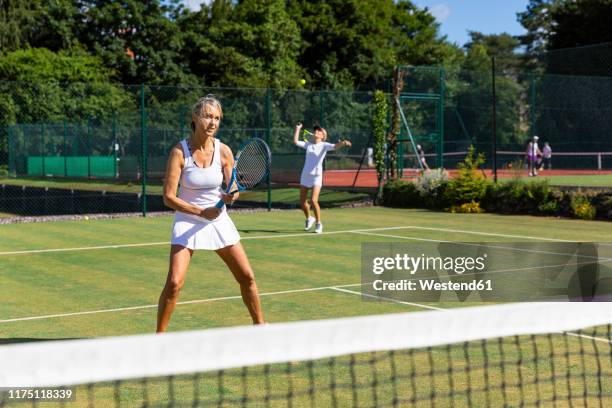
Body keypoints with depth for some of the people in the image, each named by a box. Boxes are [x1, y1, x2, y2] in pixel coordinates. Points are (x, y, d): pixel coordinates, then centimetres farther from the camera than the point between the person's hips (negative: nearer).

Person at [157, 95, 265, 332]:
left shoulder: (223, 151, -6)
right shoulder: (179, 152, -15)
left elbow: (234, 188, 2)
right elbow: (168, 197, -15)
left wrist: (230, 196, -21)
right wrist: (200, 211, -24)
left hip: (219, 220, 3)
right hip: (187, 221, -3)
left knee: (247, 277, 5)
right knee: (174, 283, -15)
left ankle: (259, 324, 26)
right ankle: (159, 337, 2)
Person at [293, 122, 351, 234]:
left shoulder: (324, 145, 0)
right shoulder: (308, 144, 14)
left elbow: (335, 146, -16)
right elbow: (295, 141, 14)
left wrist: (343, 142, -36)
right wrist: (298, 129, 15)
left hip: (316, 176, -5)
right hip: (305, 175, 5)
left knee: (313, 200, -18)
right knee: (302, 202, 8)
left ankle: (318, 224, -2)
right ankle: (309, 219, 34)